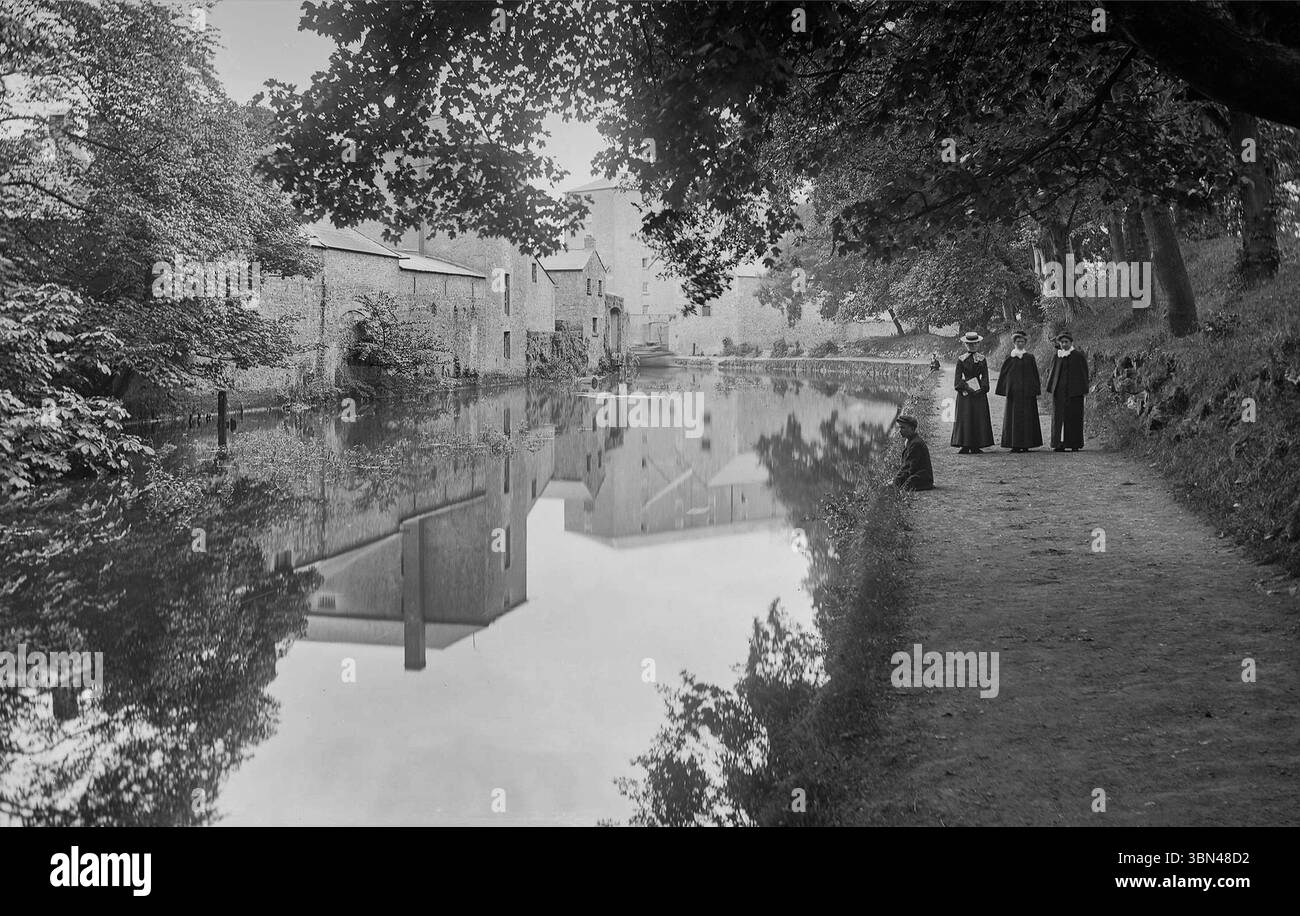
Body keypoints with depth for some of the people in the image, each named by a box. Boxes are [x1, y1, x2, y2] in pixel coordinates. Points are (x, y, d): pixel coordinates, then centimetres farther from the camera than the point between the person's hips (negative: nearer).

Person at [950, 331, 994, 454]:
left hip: (979, 392, 1)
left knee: (979, 418, 0)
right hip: (965, 392, -1)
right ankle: (965, 446, -1)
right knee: (964, 418, -2)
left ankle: (976, 446, 2)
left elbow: (985, 377, 1)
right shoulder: (961, 359, 2)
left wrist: (982, 389, -11)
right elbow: (958, 378, -1)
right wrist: (964, 388, -12)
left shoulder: (982, 359, 4)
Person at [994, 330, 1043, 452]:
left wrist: (1036, 391, 1)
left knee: (1027, 417, -1)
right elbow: (1003, 374, 7)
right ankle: (1014, 445, -1)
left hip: (1027, 391, 0)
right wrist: (1005, 390, -2)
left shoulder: (1030, 357, 7)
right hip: (1014, 391, 0)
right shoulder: (1009, 358, 6)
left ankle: (1026, 444, 2)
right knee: (1013, 417, -2)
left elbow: (1035, 374, 7)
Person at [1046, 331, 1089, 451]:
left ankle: (1075, 444, 3)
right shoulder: (1057, 357, 12)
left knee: (1074, 417, -2)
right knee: (1059, 417, 0)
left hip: (1073, 391, -3)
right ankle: (1060, 444, 2)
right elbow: (1053, 373, 15)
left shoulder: (1078, 356, 1)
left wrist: (1083, 390, -6)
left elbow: (1083, 373, 0)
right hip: (1059, 390, 3)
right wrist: (1051, 388, 6)